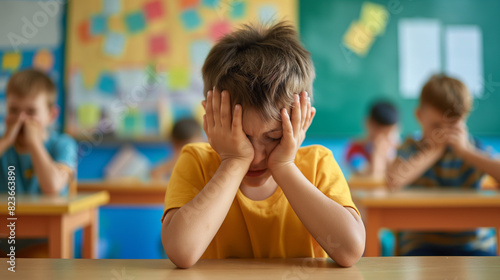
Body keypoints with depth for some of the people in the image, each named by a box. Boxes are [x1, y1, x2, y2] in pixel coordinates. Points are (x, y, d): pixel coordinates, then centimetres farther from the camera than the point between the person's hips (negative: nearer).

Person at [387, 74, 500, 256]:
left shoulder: (475, 149, 4)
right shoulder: (412, 149, -1)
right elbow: (393, 181, -26)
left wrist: (466, 152, -13)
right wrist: (432, 151, -14)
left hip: (473, 245, 2)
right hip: (423, 245, -2)